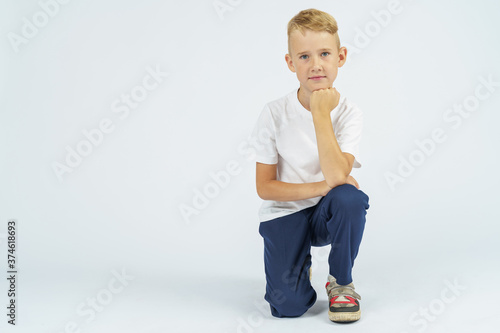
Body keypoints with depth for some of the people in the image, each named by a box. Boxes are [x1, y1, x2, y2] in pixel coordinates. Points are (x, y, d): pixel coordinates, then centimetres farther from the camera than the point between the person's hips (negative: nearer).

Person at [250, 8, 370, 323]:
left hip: (327, 214, 1)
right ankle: (300, 261, 21)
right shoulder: (274, 114, -13)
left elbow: (336, 175, -28)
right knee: (288, 305, -18)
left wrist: (320, 113, -29)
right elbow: (264, 187, -10)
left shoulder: (349, 114, -12)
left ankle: (341, 282, -5)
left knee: (349, 198, -34)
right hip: (285, 214, -1)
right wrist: (320, 187, -21)